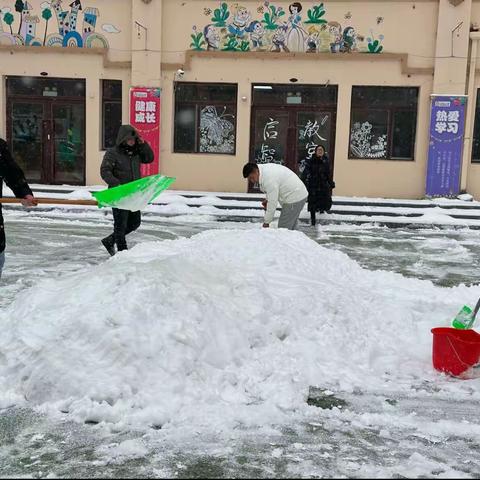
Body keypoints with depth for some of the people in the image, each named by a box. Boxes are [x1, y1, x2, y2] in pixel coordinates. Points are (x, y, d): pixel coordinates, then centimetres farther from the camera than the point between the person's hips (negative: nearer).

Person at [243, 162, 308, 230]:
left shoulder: (269, 179, -27)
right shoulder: (264, 168, 4)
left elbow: (272, 203, -24)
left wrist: (266, 222, -17)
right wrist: (267, 199, 6)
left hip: (294, 197, -11)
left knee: (283, 228, -10)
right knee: (290, 228, 14)